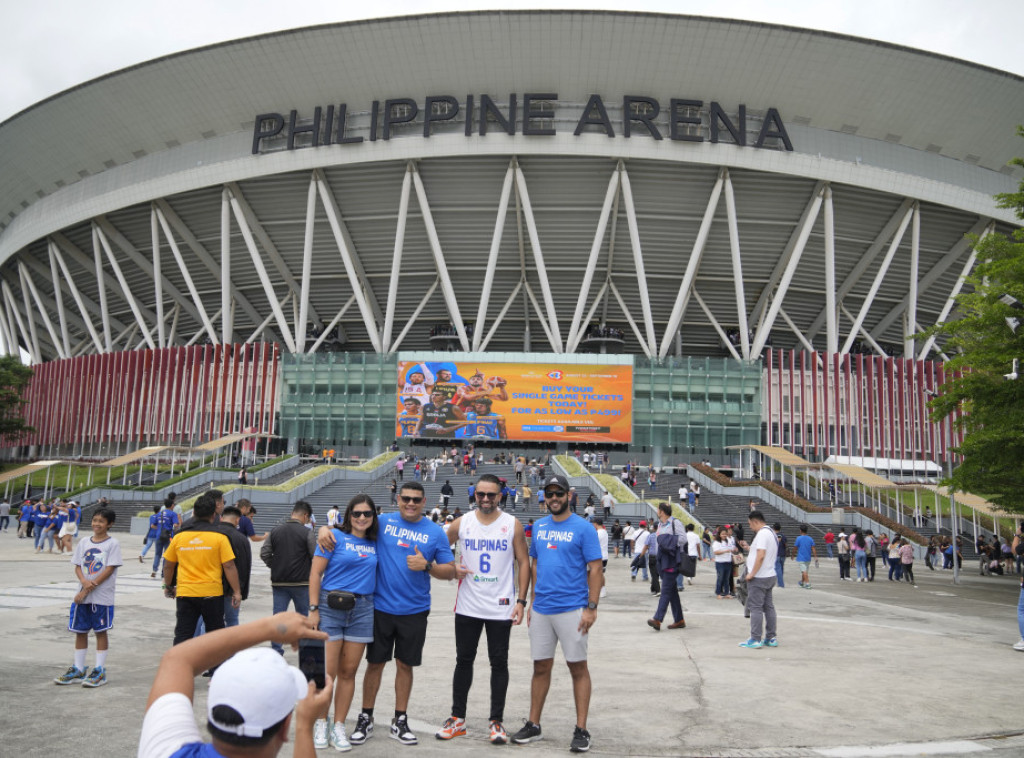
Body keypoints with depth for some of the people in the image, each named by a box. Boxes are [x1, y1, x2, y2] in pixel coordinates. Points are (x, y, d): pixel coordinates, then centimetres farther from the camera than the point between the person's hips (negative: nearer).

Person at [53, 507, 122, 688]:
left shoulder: (113, 544, -6)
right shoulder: (84, 542, 9)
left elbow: (110, 569, -11)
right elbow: (77, 566, 7)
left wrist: (91, 586, -15)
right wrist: (84, 581, -13)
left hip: (102, 596, -5)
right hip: (82, 595, 5)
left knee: (100, 631, 2)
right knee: (80, 631, 10)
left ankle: (100, 671, 9)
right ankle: (78, 670, 21)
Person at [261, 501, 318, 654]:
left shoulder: (275, 531, 2)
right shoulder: (307, 533, -11)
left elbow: (264, 554, 0)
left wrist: (274, 566, 13)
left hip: (279, 582, 3)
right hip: (301, 582, -3)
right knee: (302, 615, 13)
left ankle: (276, 650, 7)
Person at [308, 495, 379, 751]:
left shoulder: (374, 543, 9)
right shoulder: (336, 536, -4)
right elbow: (315, 573, -6)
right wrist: (313, 609, -10)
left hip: (362, 611, 4)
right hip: (330, 607, -4)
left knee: (348, 672, 8)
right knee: (327, 672, -3)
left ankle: (338, 727, 19)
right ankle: (320, 724, 17)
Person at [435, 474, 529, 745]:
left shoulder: (512, 525, -4)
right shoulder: (462, 523, 0)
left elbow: (523, 563, -2)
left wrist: (521, 600, -8)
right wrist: (452, 568, -6)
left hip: (501, 608, -2)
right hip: (467, 607, 2)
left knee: (499, 663, 5)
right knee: (463, 660, 11)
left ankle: (496, 721, 17)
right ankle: (458, 718, 23)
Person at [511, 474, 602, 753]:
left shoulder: (583, 528, -7)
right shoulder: (539, 526, 9)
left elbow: (595, 569, -8)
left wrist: (591, 608, -14)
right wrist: (532, 601, 12)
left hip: (572, 610, -5)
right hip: (541, 610, 5)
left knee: (578, 668, 3)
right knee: (541, 667, 12)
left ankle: (581, 730, 12)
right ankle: (533, 725, 23)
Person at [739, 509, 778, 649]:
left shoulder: (762, 534, -17)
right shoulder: (771, 533, 15)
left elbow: (760, 556, -24)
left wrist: (752, 574, -19)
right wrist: (750, 549, 21)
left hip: (759, 577, -10)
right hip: (770, 575, 10)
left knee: (755, 608, -4)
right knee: (768, 607, 12)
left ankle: (755, 639, -2)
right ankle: (771, 638, 16)